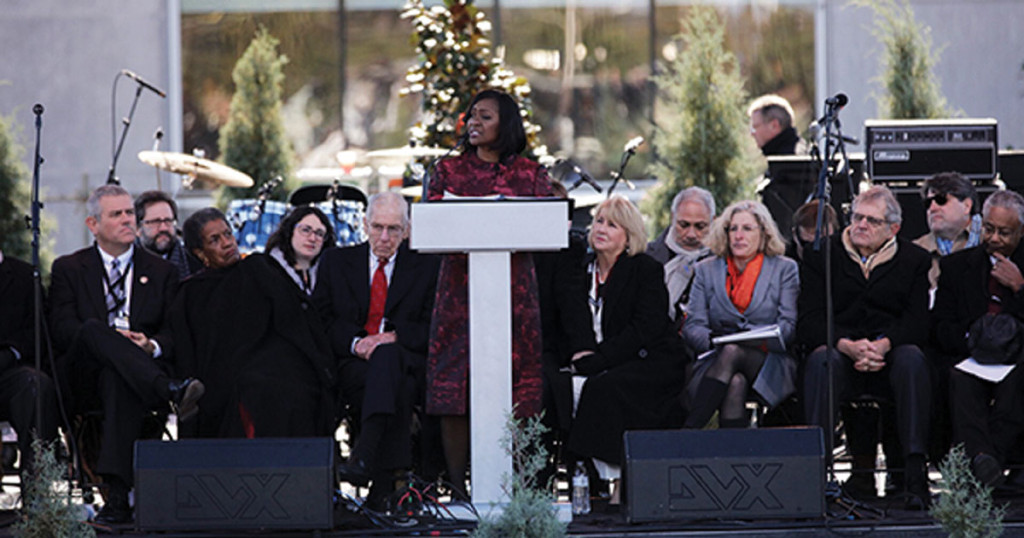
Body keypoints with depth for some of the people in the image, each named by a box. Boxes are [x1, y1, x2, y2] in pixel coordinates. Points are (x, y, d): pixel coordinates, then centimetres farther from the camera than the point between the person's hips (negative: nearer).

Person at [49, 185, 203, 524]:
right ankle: (171, 392, -51)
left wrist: (152, 346, -13)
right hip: (83, 378, 0)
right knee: (93, 329, -35)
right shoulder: (68, 270, 18)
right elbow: (61, 330, 2)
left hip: (143, 366, 0)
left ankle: (118, 494, -51)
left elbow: (175, 333, 11)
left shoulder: (161, 272, 22)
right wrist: (111, 340, -16)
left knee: (117, 380, -39)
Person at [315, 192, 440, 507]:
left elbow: (433, 328, 8)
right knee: (399, 389, -37)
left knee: (387, 355, -41)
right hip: (353, 363, 1)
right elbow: (322, 321, 11)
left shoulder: (426, 266, 15)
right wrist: (355, 342, -10)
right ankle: (386, 479, -50)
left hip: (407, 360, -1)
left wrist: (394, 338, -12)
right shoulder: (337, 262, 17)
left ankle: (365, 454, -59)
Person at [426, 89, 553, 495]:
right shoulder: (449, 171, 12)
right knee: (455, 385, -6)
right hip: (461, 289, 0)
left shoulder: (530, 174, 11)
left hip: (514, 290, 0)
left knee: (513, 392, -5)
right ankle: (457, 488, -3)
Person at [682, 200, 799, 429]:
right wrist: (712, 341, -17)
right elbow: (692, 326, 7)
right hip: (715, 362, 1)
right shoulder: (706, 269, 16)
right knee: (734, 385, -37)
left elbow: (788, 326, 1)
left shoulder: (784, 269, 11)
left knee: (733, 351, -36)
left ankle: (688, 432, -45)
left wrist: (756, 339, -19)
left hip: (769, 367, -1)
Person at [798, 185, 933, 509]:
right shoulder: (821, 256, 10)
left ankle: (916, 474, -39)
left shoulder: (915, 260, 11)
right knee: (821, 359, -34)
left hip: (889, 355, 0)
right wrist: (847, 346, -22)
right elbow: (809, 323, -2)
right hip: (839, 353, 0)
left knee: (912, 358, -33)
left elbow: (917, 324, -1)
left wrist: (882, 346, -21)